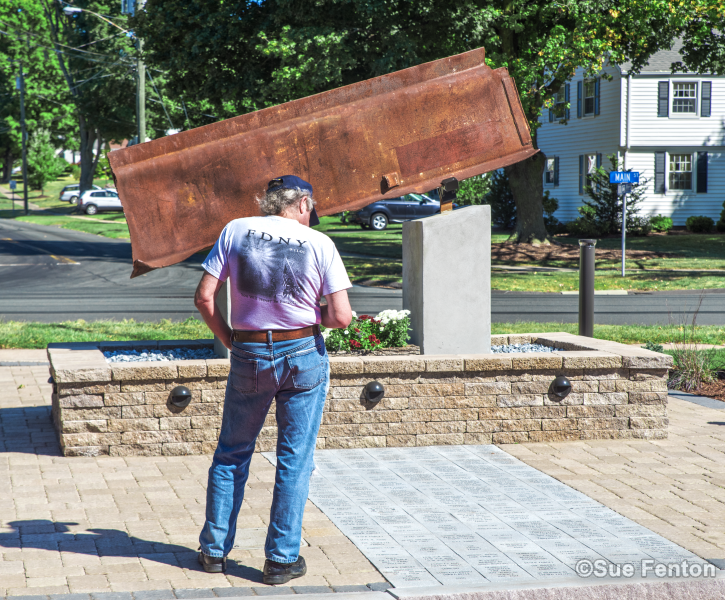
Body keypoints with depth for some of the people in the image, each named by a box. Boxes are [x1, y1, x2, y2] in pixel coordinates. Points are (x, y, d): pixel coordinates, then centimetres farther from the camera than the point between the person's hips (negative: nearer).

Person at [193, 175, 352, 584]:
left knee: (231, 454, 16)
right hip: (303, 355, -2)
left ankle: (215, 550, 21)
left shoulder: (236, 231, -1)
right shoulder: (320, 244, -6)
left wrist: (229, 340, 8)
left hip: (249, 356, 2)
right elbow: (341, 317, -11)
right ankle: (282, 559, 10)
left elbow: (204, 297, -5)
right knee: (295, 459, 7)